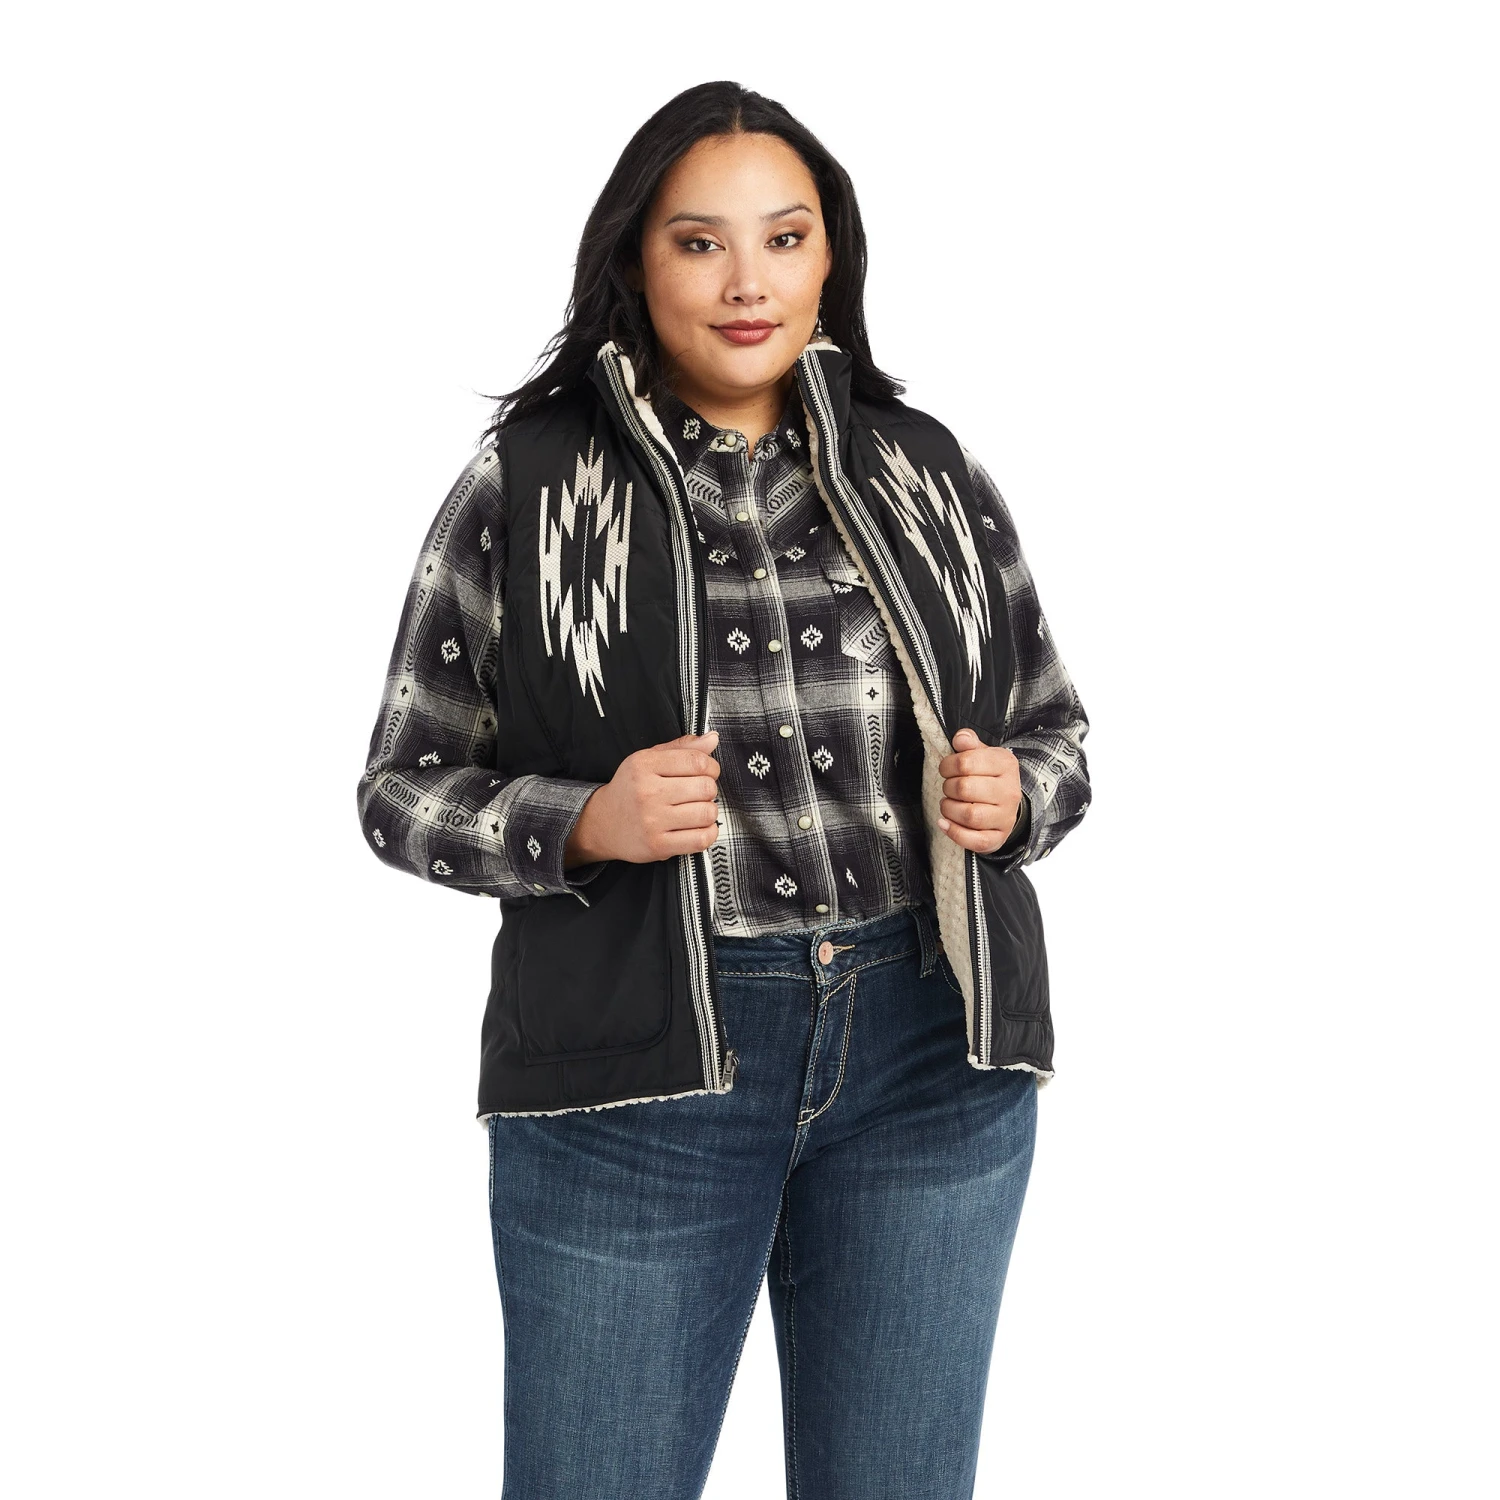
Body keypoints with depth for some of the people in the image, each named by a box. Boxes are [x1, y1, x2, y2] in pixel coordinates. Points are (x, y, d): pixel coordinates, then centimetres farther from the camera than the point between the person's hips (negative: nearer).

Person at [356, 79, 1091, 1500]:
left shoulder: (926, 473, 7)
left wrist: (1012, 798, -6)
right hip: (639, 1066, -2)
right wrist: (584, 823, -16)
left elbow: (1056, 729, 17)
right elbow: (401, 786, 2)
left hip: (931, 1060, 3)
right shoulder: (522, 486, -2)